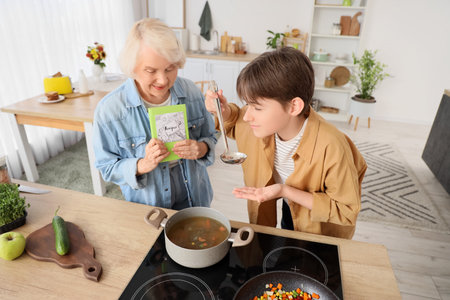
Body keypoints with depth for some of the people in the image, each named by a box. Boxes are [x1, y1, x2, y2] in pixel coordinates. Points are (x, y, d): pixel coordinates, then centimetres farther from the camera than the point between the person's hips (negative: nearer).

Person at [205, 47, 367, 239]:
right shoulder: (266, 120, -23)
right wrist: (224, 111, -23)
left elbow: (347, 212, -28)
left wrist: (286, 191, -37)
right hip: (289, 210, 4)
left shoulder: (330, 148, -40)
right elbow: (234, 124, 1)